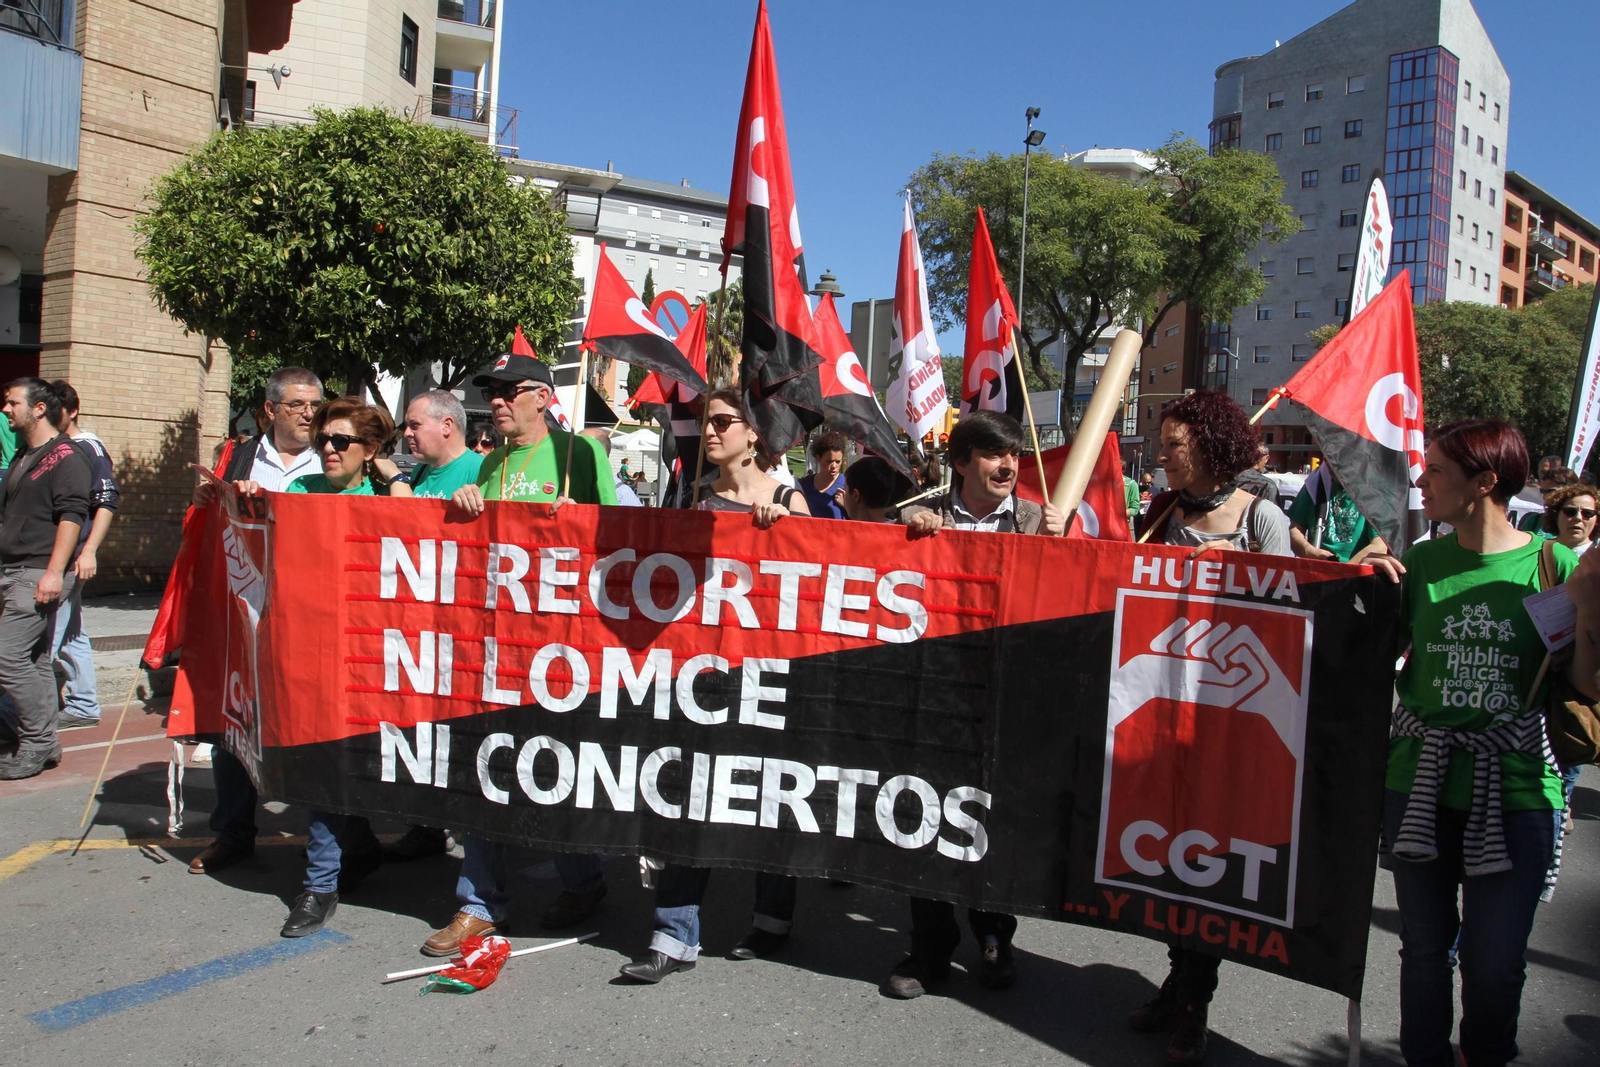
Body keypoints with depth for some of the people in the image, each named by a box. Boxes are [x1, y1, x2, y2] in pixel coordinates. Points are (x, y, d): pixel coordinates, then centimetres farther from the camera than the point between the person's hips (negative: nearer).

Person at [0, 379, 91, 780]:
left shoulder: (64, 456, -9)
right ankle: (41, 744, 16)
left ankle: (37, 743, -3)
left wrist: (54, 571, -24)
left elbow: (72, 515, -18)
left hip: (40, 575, -9)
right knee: (35, 659, 10)